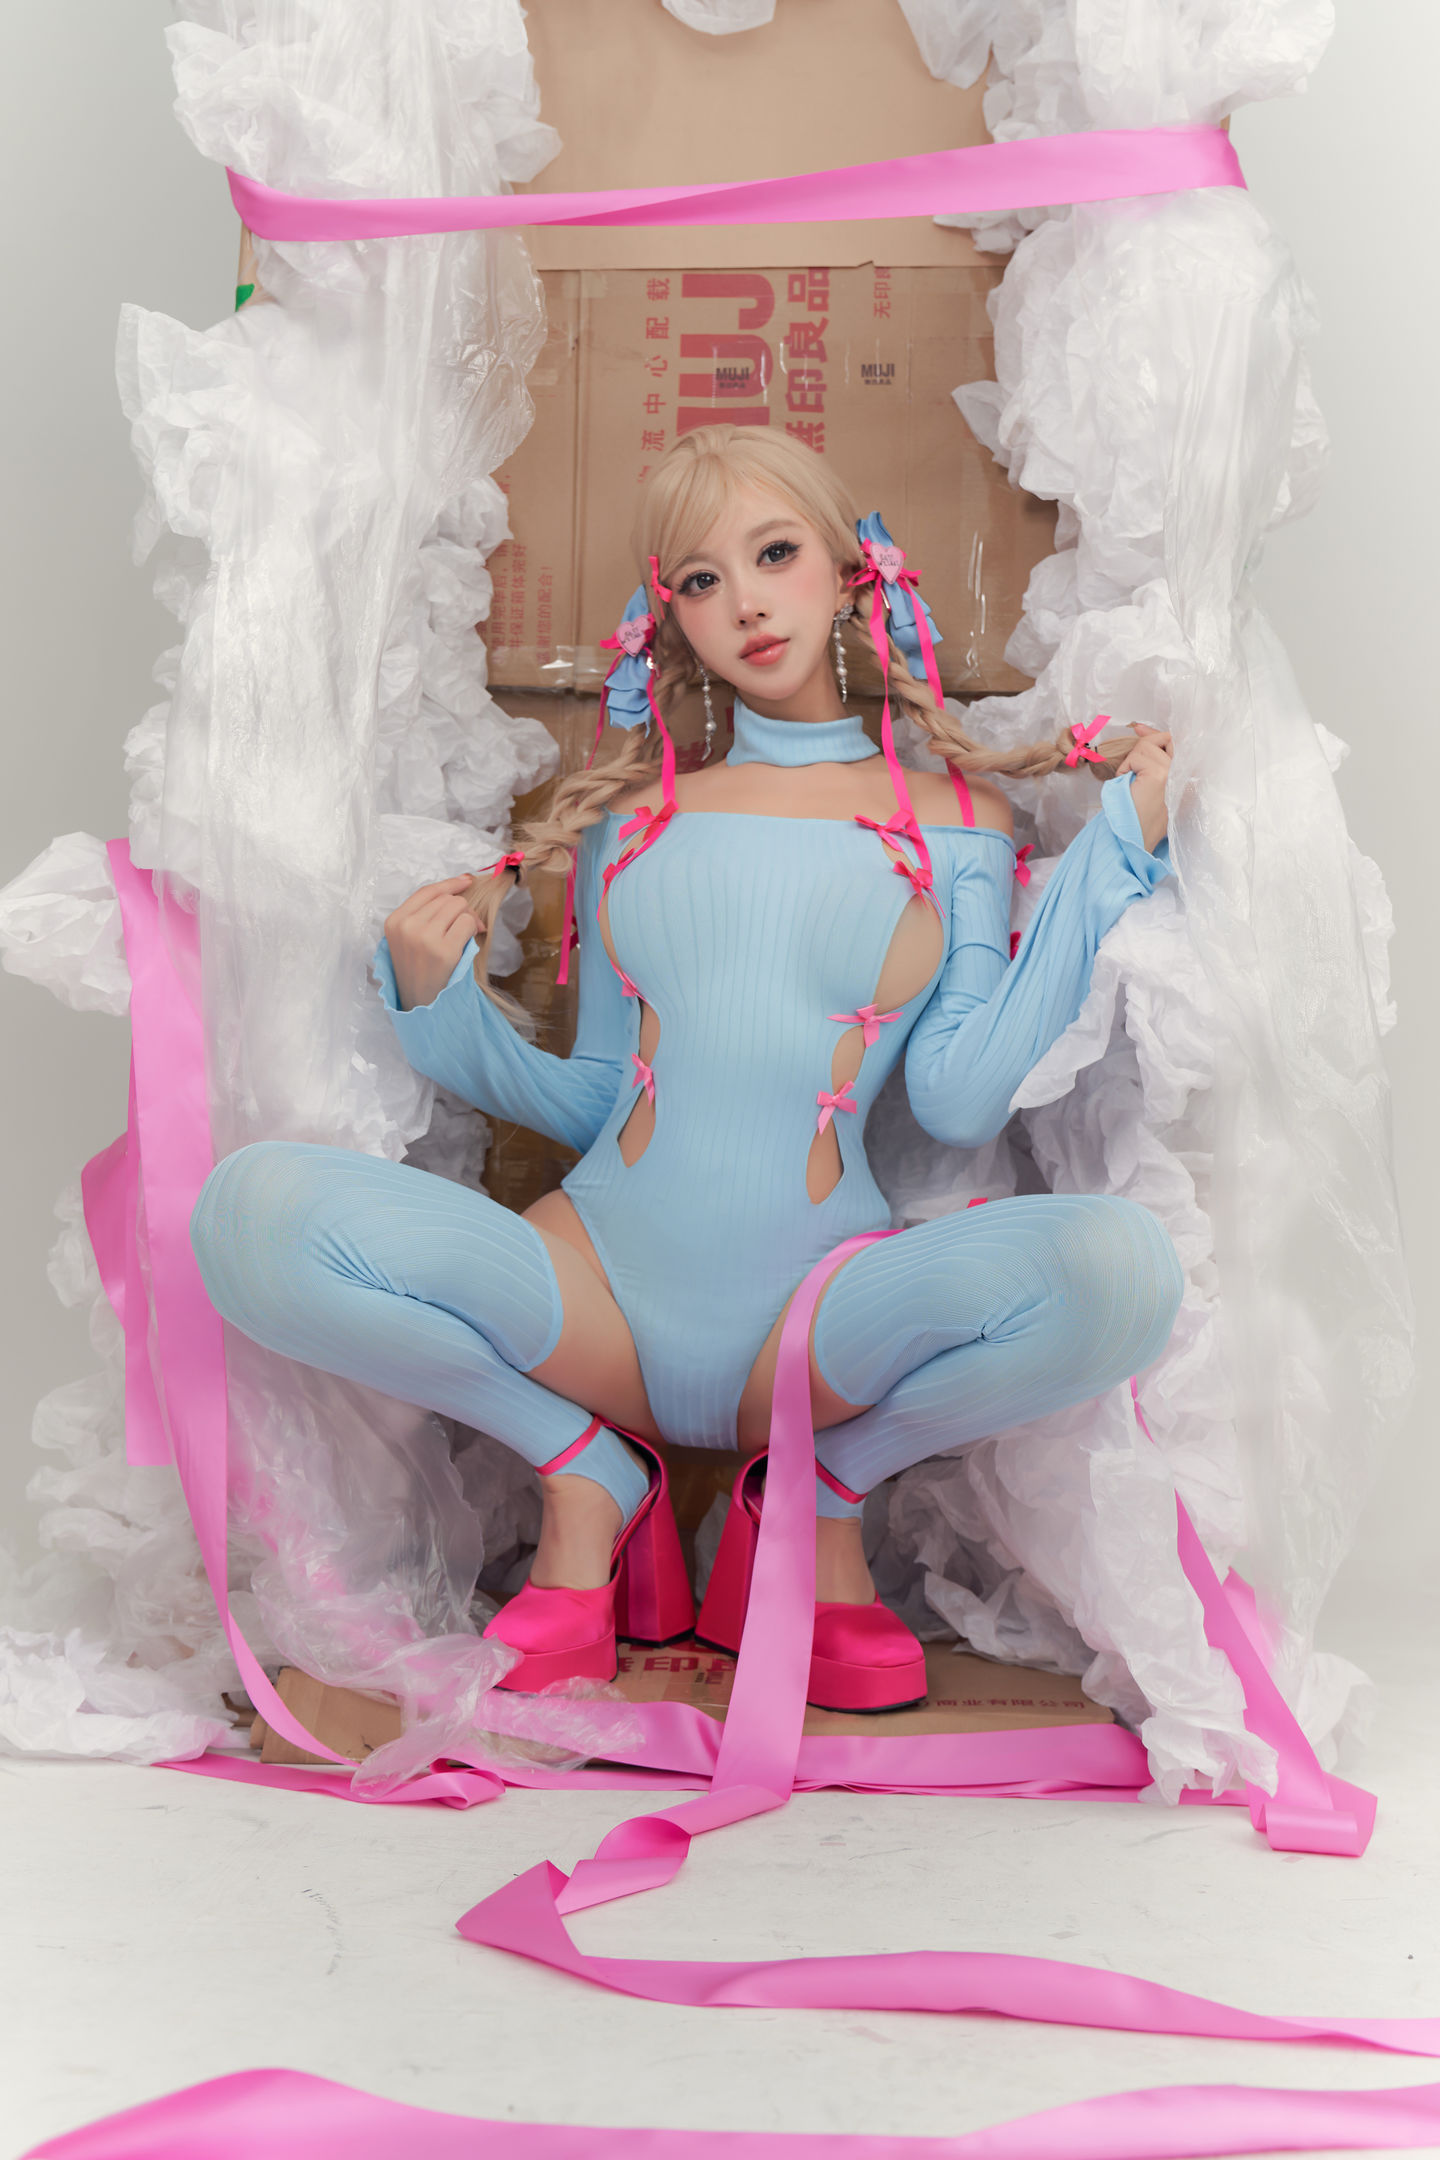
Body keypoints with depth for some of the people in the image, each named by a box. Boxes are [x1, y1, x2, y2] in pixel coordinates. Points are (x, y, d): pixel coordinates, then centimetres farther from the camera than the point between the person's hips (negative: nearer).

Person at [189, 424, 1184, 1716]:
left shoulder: (955, 817, 10)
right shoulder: (629, 820, 15)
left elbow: (960, 1100, -4)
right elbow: (593, 1103, 15)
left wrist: (1114, 855, -3)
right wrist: (439, 1003, -1)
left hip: (824, 1312, -1)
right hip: (602, 1287, 1)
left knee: (1119, 1265, -32)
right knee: (255, 1210, -23)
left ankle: (824, 1491, -1)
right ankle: (588, 1477, 0)